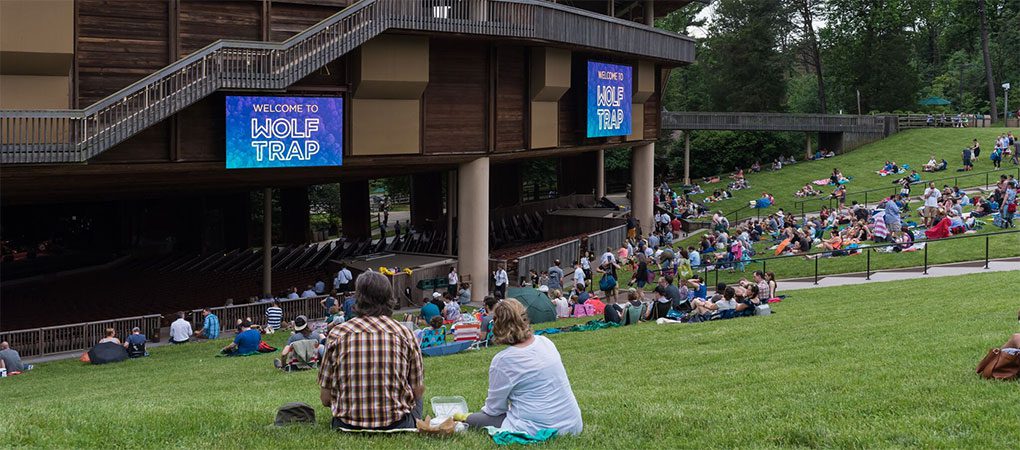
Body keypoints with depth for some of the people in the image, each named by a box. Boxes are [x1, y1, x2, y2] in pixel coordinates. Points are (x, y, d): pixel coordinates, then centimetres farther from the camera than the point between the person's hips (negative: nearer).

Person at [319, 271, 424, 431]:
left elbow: (325, 398, 0)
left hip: (348, 425, 2)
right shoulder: (404, 333, -2)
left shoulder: (337, 335, -2)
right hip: (396, 424, -1)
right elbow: (418, 391, 2)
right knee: (415, 399, 32)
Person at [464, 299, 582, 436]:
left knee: (472, 420, 3)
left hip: (539, 430, -7)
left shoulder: (502, 360, -16)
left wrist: (485, 408, 18)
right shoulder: (546, 342, 4)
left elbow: (494, 408, -6)